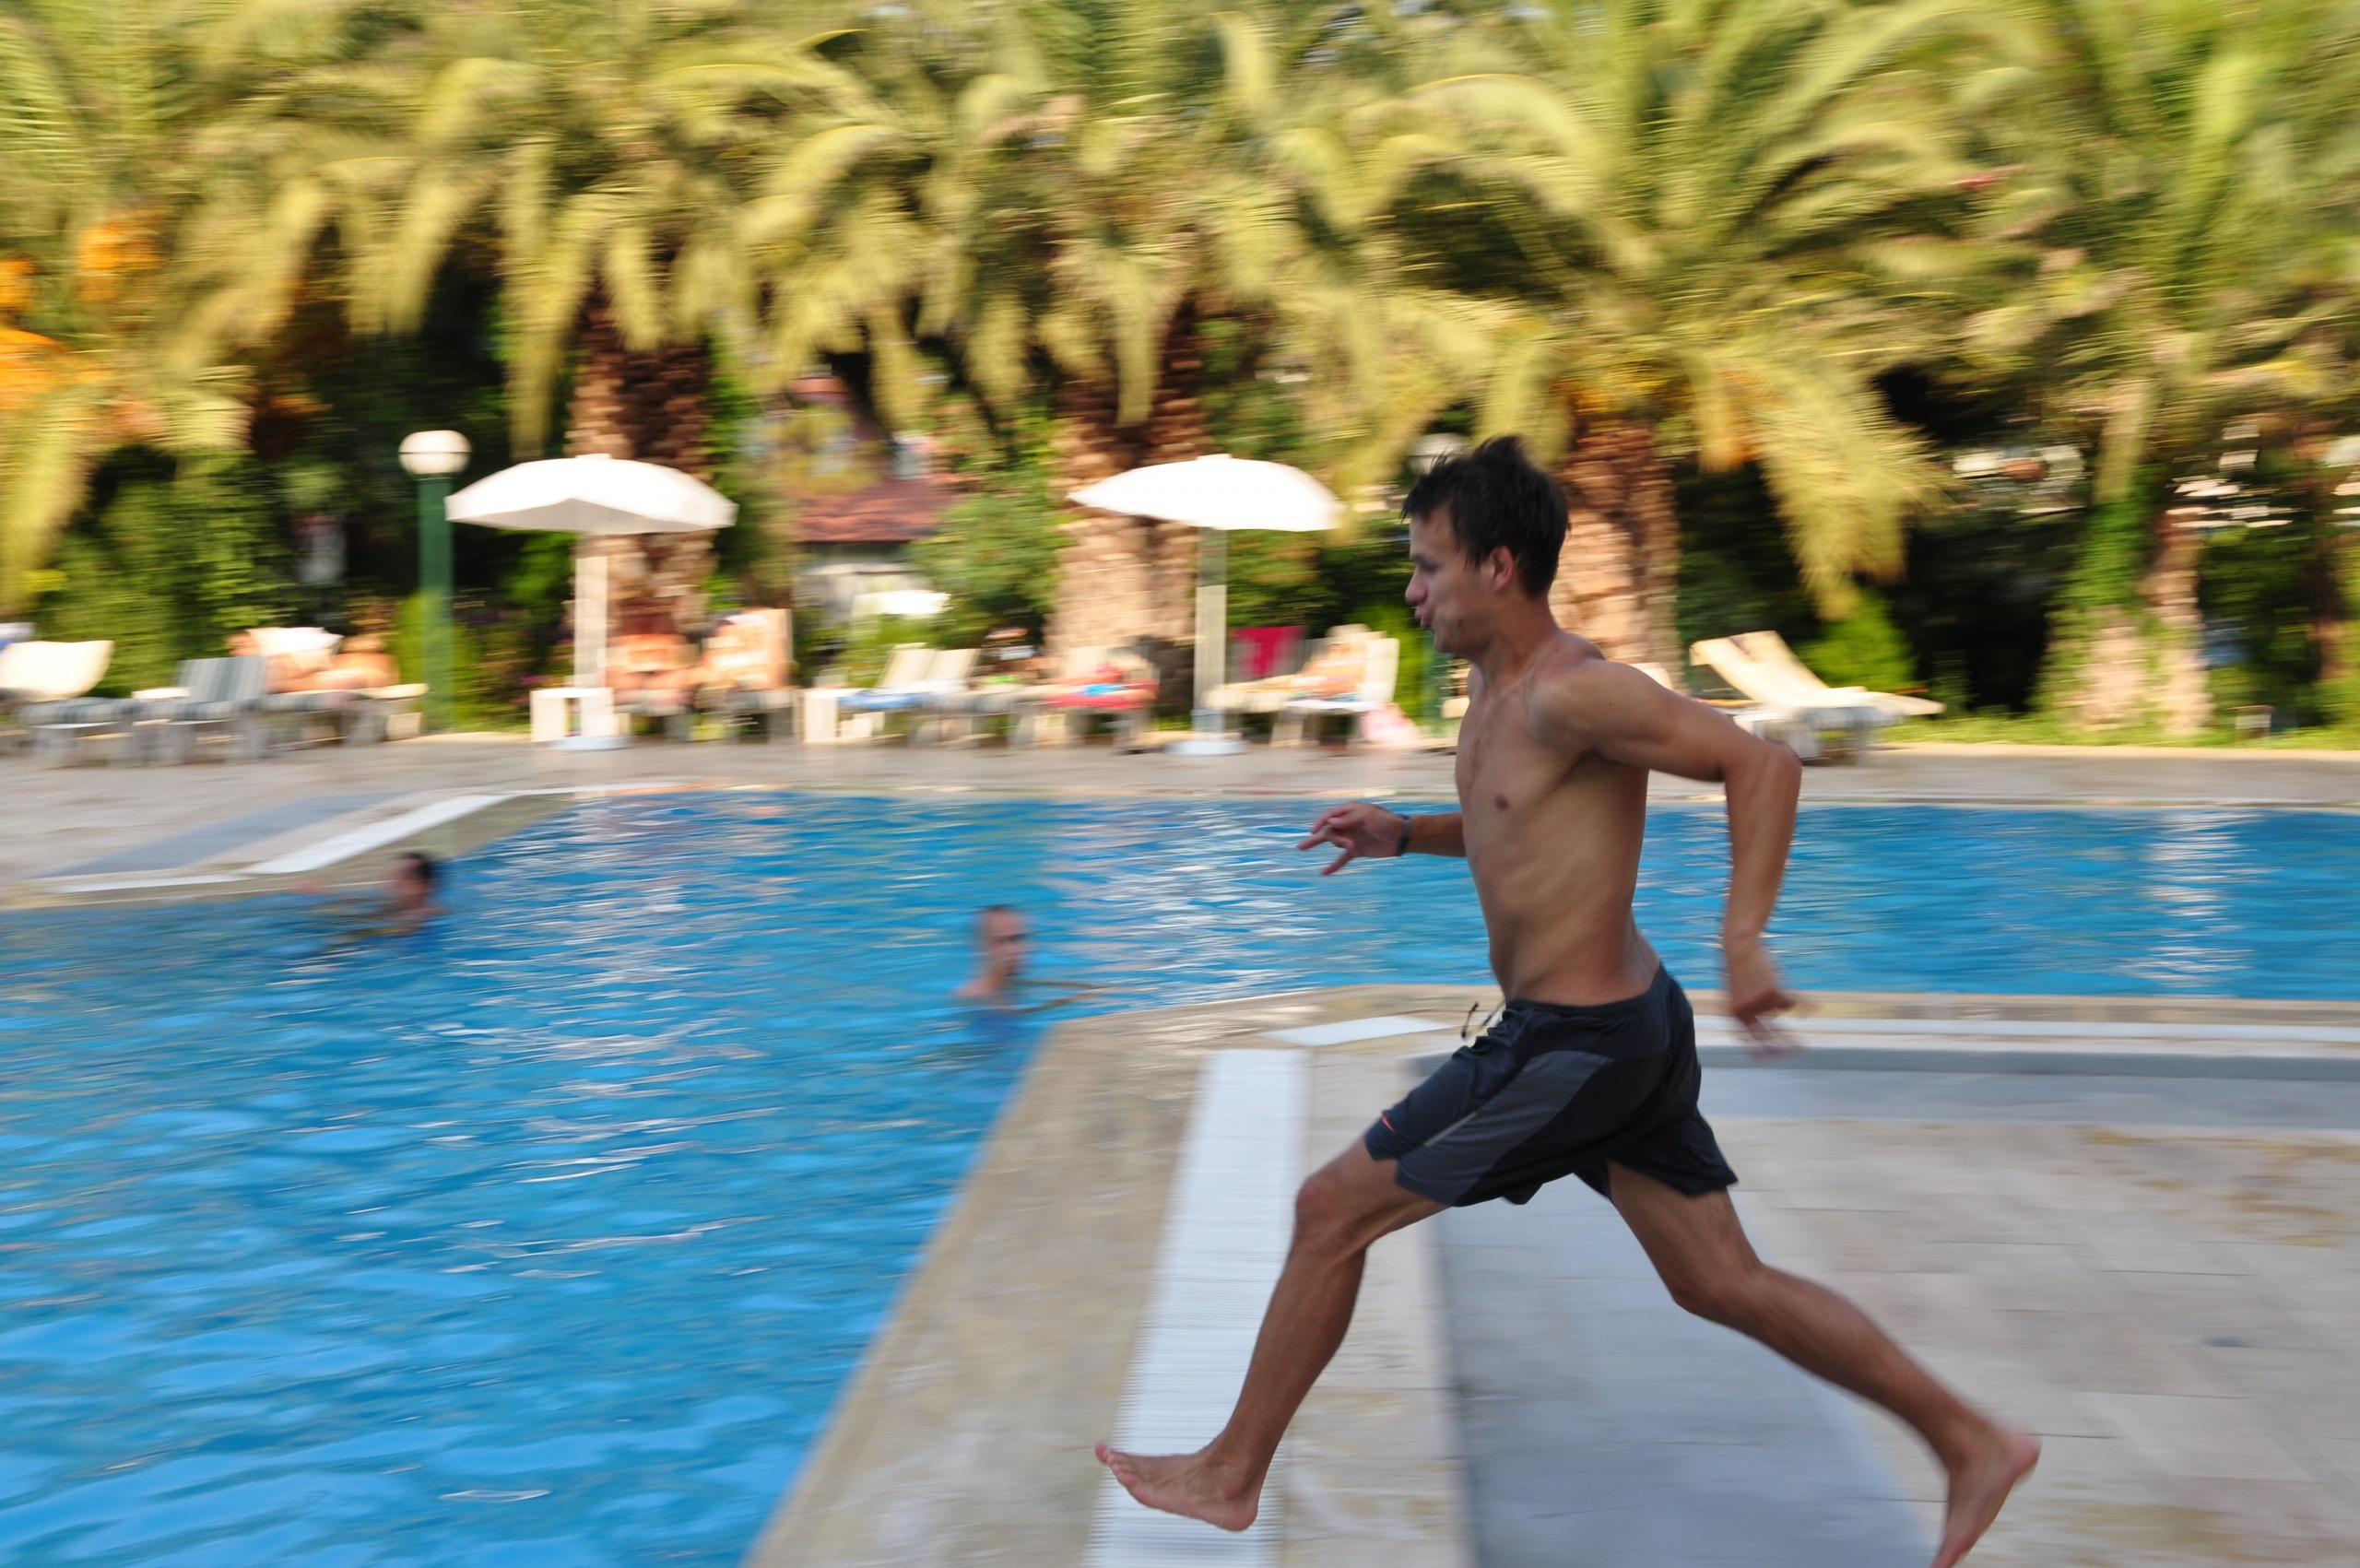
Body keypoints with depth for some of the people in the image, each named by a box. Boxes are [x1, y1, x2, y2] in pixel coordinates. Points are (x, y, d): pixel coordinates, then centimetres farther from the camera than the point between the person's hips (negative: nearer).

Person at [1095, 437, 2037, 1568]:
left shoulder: (1570, 693, -21)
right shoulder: (1495, 685, 10)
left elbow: (1762, 765, -22)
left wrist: (1743, 940, -31)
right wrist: (1402, 834, 11)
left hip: (1579, 1048, -10)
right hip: (1626, 1022, 10)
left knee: (1333, 1210, 0)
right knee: (1721, 1283, 15)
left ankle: (1231, 1473, 14)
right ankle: (1971, 1443, 21)